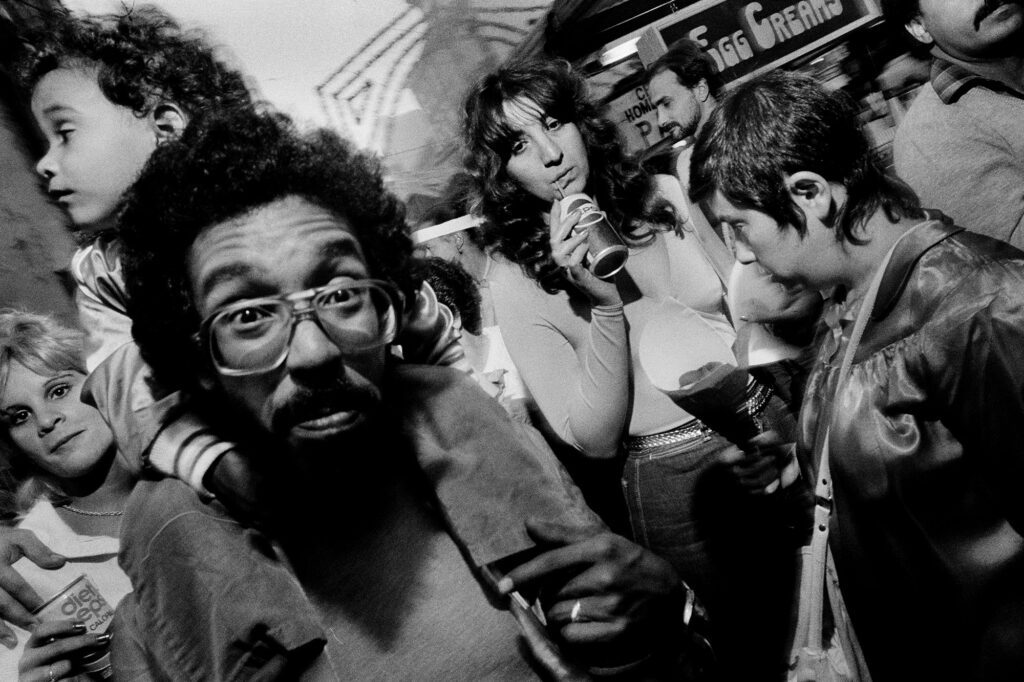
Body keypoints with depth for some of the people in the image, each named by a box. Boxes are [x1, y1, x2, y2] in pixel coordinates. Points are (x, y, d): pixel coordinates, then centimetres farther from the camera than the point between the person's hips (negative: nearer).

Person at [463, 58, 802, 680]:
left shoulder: (669, 198, -1)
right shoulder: (518, 284, -11)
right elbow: (595, 439, -14)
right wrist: (603, 301, -24)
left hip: (773, 432, 4)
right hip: (675, 484, -3)